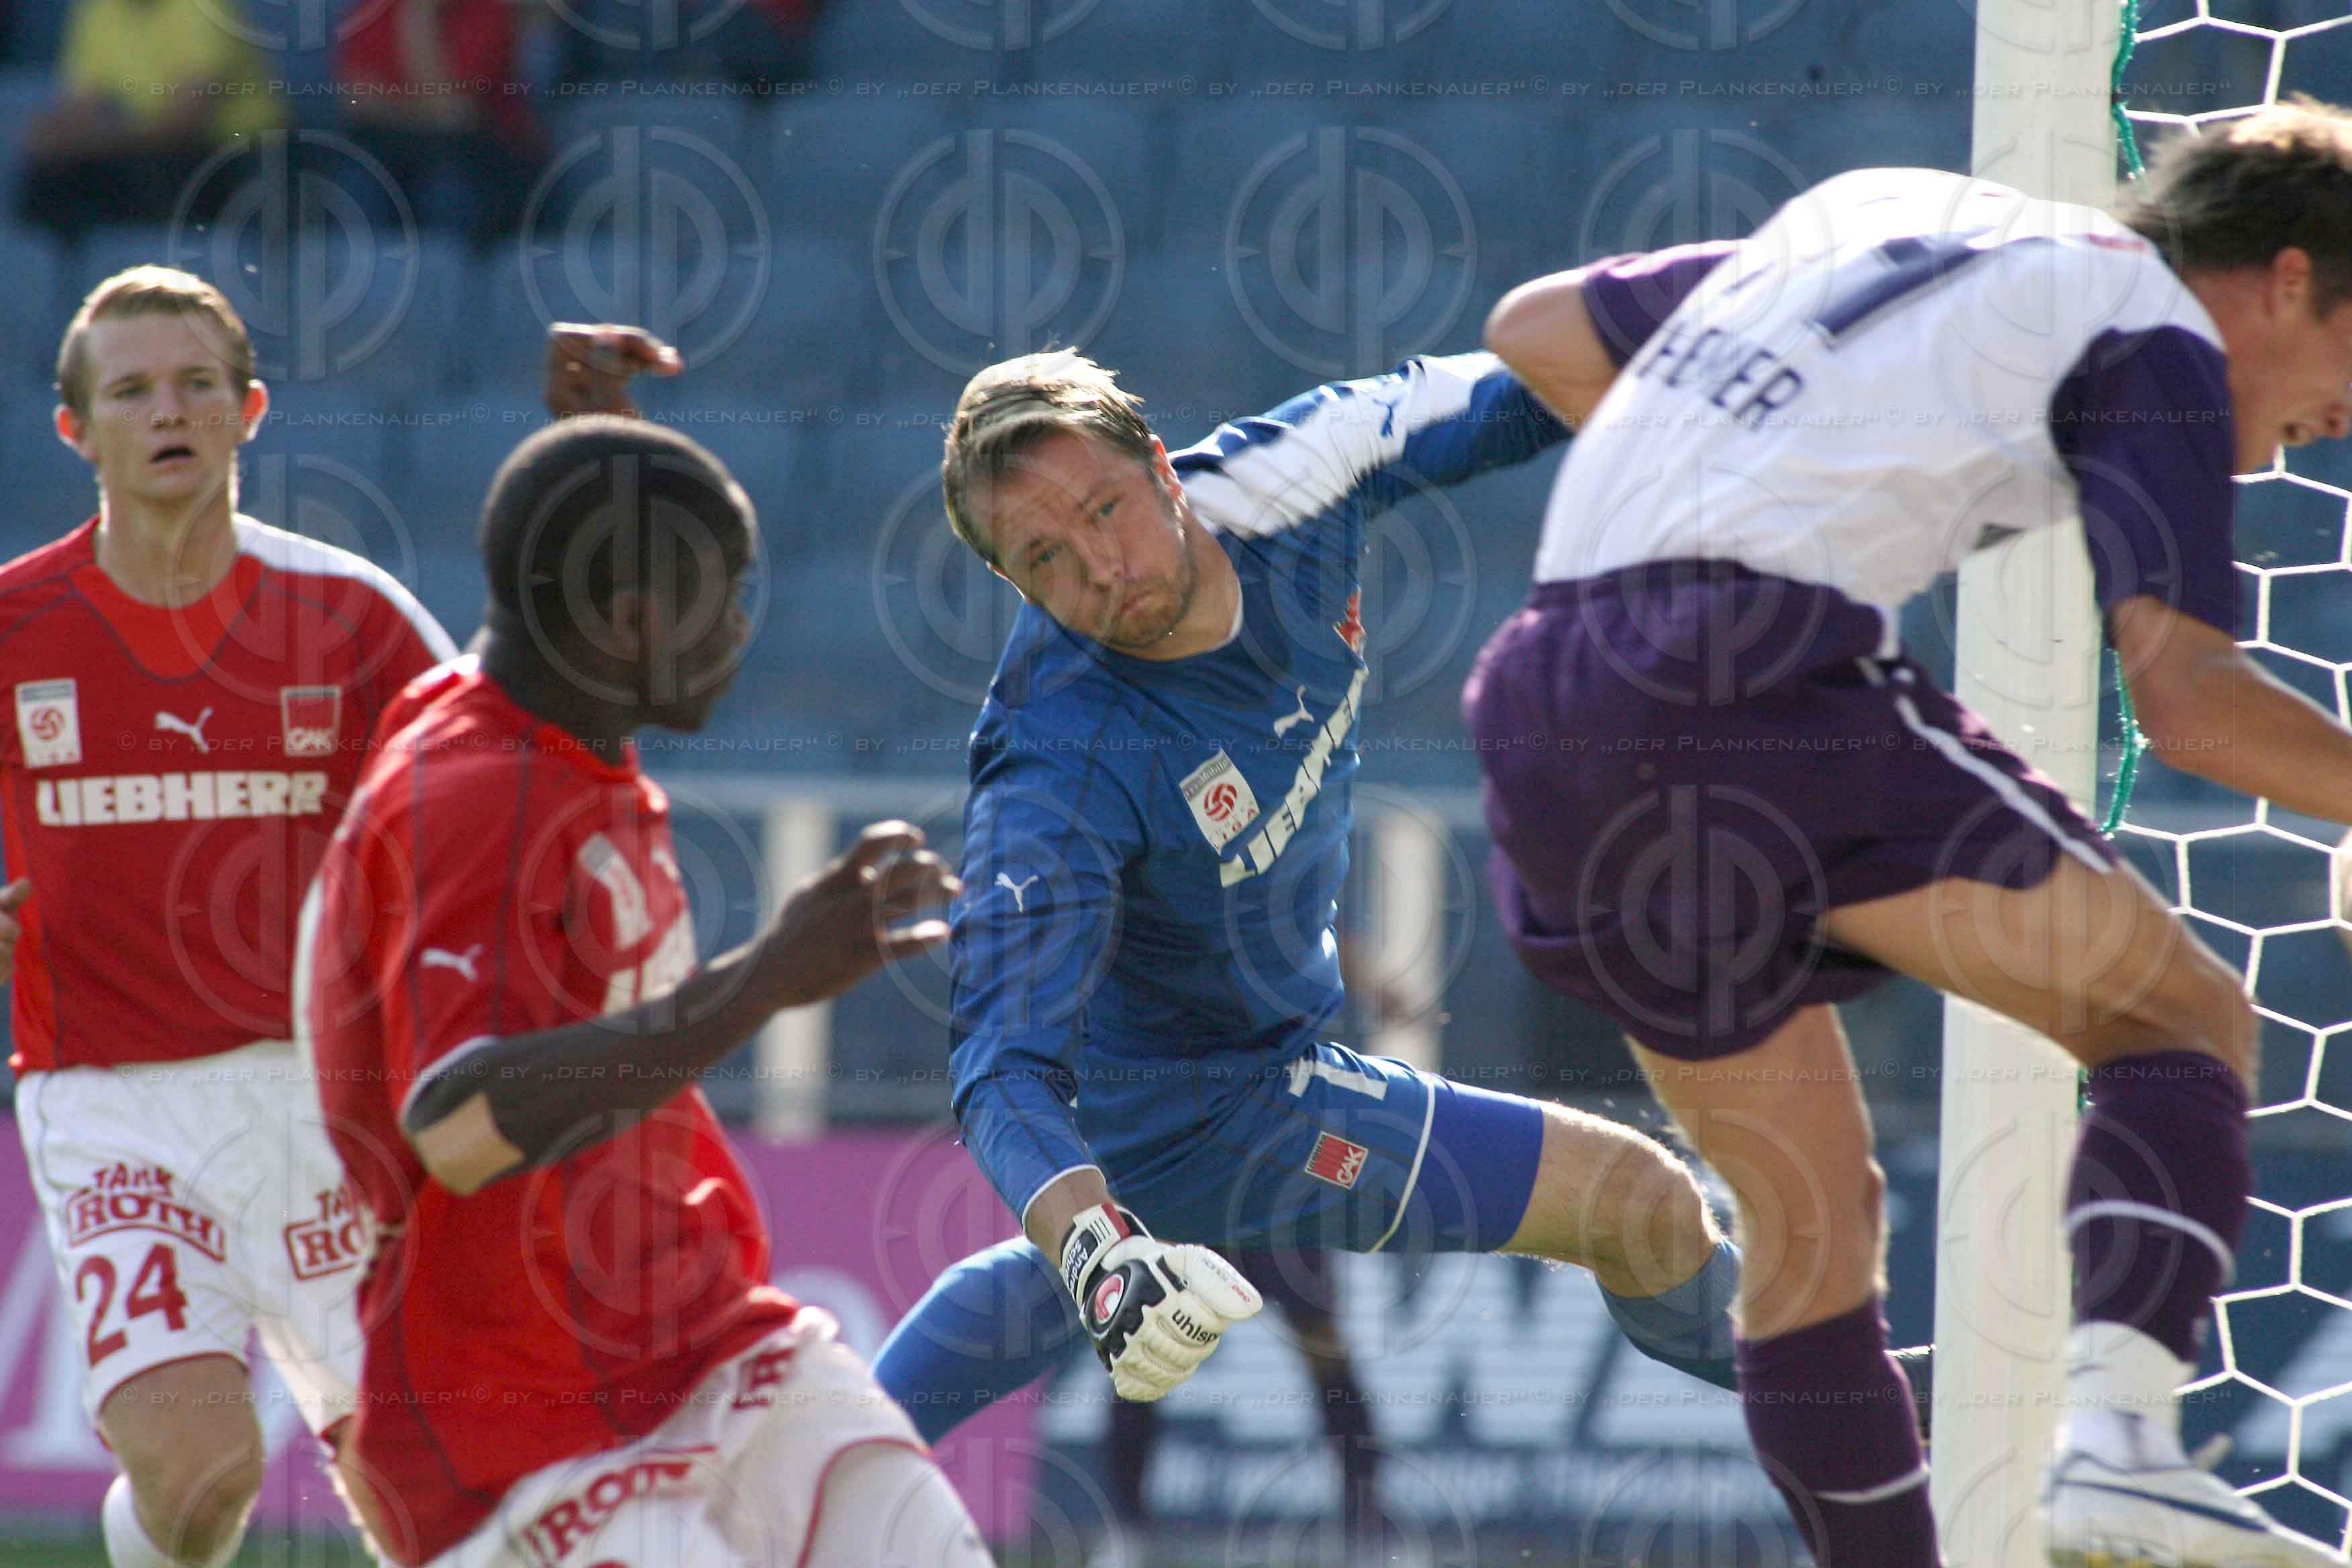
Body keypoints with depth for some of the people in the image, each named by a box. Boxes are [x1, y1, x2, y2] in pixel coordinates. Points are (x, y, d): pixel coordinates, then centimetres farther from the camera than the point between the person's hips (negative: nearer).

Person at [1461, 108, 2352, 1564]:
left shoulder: (1880, 218, 27)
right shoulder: (2155, 337, 5)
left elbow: (1536, 329, 35)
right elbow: (2190, 700, -7)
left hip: (1548, 731, 7)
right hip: (1767, 687, -7)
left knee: (1811, 1221, 15)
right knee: (2183, 1020, 4)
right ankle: (2118, 1442, -16)